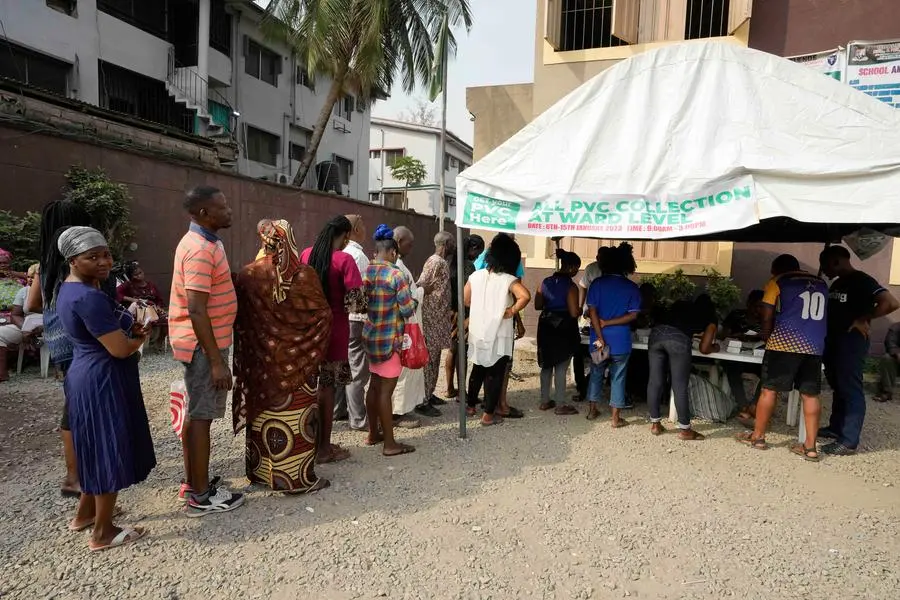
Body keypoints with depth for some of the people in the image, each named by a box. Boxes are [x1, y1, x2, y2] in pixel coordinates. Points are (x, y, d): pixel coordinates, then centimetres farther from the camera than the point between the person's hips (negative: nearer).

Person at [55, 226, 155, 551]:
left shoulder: (69, 289, 10)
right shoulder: (89, 297, -24)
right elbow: (120, 348, -24)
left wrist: (129, 328, 6)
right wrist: (141, 336, -4)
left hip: (86, 377, 11)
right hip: (103, 381, -11)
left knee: (97, 449, 23)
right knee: (109, 452, 1)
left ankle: (85, 513, 38)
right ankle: (103, 532, 14)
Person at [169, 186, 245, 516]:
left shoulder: (202, 242, 12)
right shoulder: (200, 249, -20)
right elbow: (196, 310, -25)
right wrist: (216, 361, -25)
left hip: (199, 342, 10)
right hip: (203, 344, -10)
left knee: (195, 412, 16)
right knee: (202, 416, -2)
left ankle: (193, 482, 29)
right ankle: (201, 497, 9)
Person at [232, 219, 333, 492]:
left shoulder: (247, 275, -6)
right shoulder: (304, 275, -15)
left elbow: (240, 319, 2)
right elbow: (323, 314, -9)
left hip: (261, 361, 3)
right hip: (296, 360, -3)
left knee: (263, 412, 17)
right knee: (295, 416, 6)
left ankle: (261, 471, 32)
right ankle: (298, 478, 15)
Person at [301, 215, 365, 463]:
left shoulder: (306, 254, 2)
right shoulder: (344, 260, -14)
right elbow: (354, 303, -18)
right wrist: (364, 304, 3)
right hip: (333, 330, -5)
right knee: (326, 388, 4)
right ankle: (324, 447, 14)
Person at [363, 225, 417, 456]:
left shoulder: (365, 272, 4)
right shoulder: (395, 275, -15)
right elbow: (408, 310, -15)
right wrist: (412, 302, 6)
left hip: (370, 336, 7)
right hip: (389, 339, -7)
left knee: (375, 385, 18)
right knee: (386, 389, -2)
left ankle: (373, 433, 29)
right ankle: (389, 443, 7)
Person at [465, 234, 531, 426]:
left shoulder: (476, 275, -1)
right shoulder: (509, 280, -15)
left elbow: (466, 299, 5)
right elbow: (525, 296, -31)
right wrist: (512, 311, -17)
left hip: (478, 332, 5)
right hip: (498, 335, -5)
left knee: (478, 369, 22)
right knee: (496, 374, 7)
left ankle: (471, 405, 34)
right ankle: (488, 415, 11)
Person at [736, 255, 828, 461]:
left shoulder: (778, 282, 3)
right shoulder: (821, 285, 18)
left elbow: (766, 314, -1)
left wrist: (766, 334, 16)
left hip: (784, 343, -5)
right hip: (814, 347, 5)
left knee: (769, 390, 4)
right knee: (810, 395, 6)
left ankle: (758, 437, 13)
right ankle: (810, 447, 9)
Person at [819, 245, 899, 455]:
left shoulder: (861, 281, -12)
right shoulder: (837, 284, 15)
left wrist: (863, 319, -14)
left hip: (852, 342, -9)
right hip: (833, 341, 9)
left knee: (851, 390, -6)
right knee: (837, 387, 16)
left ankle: (849, 441, -3)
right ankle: (836, 427, 28)